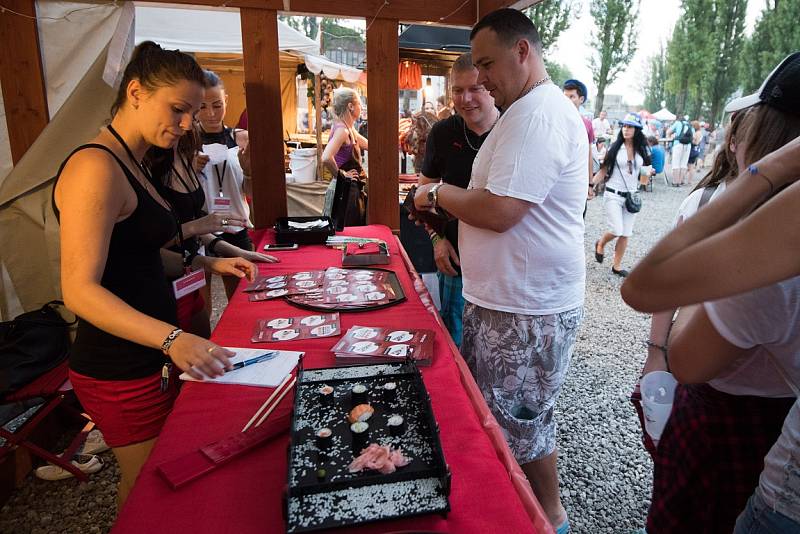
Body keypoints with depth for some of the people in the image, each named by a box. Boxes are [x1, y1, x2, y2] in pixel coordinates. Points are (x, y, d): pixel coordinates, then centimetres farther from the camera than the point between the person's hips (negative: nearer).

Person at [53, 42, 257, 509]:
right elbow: (80, 289, -25)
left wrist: (207, 263, 6)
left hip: (152, 356, 9)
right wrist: (171, 339, -36)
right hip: (122, 371, -9)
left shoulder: (132, 165, 11)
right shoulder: (96, 167, -20)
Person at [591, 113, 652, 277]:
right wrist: (590, 184, -13)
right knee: (616, 231, -14)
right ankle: (600, 244, 19)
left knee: (626, 234, 5)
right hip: (613, 195, -3)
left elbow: (644, 171, 18)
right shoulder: (615, 148, -3)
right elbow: (603, 171, -2)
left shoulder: (642, 151, 5)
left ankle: (617, 266, 19)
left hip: (631, 196, 4)